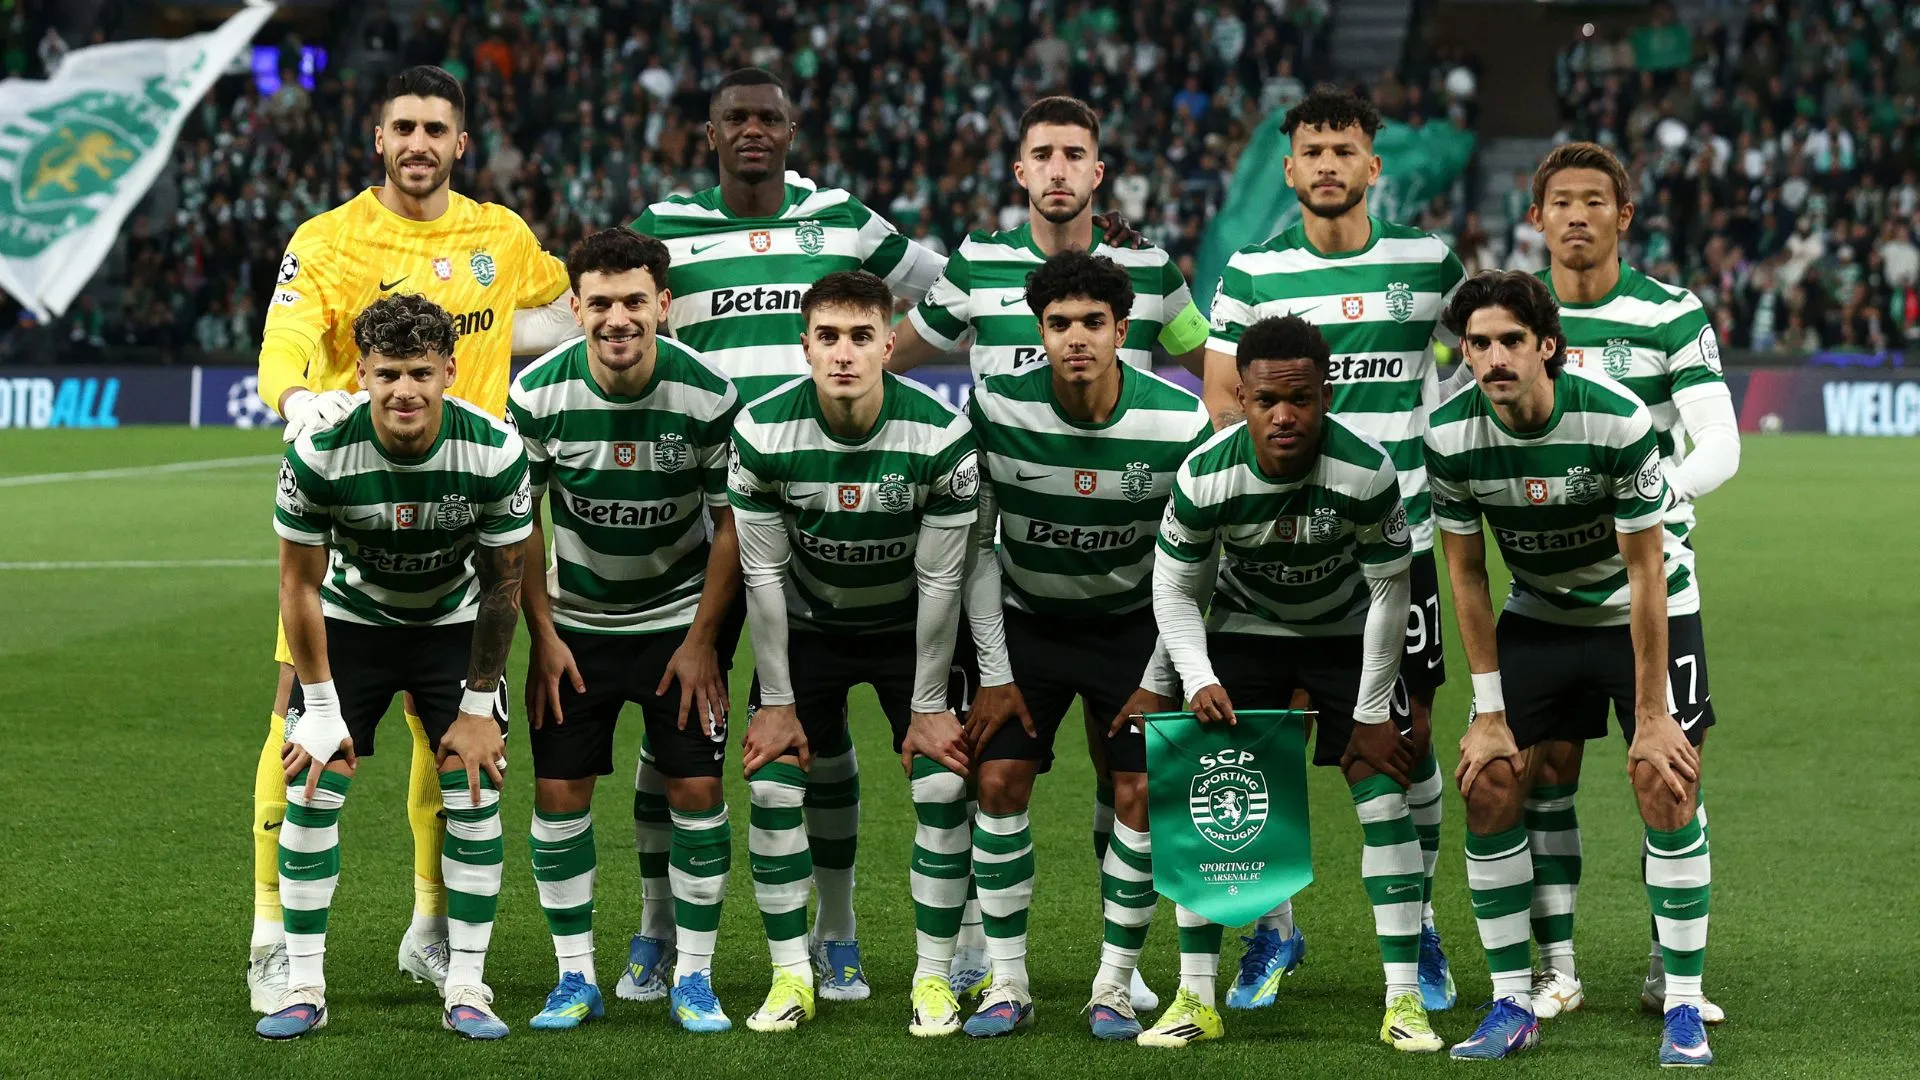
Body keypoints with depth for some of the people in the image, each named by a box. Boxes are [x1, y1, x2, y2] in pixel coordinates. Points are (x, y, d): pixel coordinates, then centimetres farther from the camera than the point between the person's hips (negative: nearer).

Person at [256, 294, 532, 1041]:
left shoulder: (495, 452, -26)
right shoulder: (319, 454, -28)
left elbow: (503, 584, -12)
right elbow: (299, 585, -14)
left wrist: (479, 705, -9)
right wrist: (321, 707, -13)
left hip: (454, 622, 0)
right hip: (350, 620, 0)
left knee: (475, 796, -8)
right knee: (309, 792, -8)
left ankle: (466, 987, 1)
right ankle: (304, 987, 1)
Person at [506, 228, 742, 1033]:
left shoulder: (708, 395, -17)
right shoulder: (538, 393, -15)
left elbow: (730, 525, -7)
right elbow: (521, 521, -3)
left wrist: (702, 641, -8)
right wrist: (542, 636, -6)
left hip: (678, 619, -1)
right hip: (575, 623, 1)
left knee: (697, 791, -5)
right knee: (559, 793, -3)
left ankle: (693, 978, 8)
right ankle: (576, 978, 10)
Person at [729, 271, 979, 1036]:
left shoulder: (942, 437, -25)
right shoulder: (763, 434, -23)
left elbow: (940, 580, -16)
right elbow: (764, 573, -13)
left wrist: (928, 708, -12)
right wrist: (776, 702, -10)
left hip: (908, 628, -1)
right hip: (807, 624, 1)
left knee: (944, 786, -10)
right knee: (772, 787, -9)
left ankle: (935, 978, 3)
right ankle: (791, 977, 5)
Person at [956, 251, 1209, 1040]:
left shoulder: (1180, 423, -20)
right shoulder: (997, 409, -19)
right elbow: (977, 545, -9)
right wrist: (994, 673, -9)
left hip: (1131, 624, -1)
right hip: (1027, 619, 1)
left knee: (1140, 794, -8)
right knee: (999, 781, -9)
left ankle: (1115, 986, 5)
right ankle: (1007, 984, 2)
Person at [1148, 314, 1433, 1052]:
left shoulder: (1368, 472, -31)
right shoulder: (1205, 476, -28)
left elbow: (1391, 587, -17)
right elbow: (1175, 585, -11)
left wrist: (1372, 712, -12)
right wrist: (1199, 680, -26)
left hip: (1347, 631, -1)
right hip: (1244, 627, 1)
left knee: (1384, 792, -11)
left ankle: (1404, 1000, -5)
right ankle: (1196, 998, -1)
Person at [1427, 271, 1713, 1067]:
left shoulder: (1618, 420, -28)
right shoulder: (1451, 435, -19)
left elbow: (1646, 571, -21)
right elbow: (1465, 573, -6)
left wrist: (1650, 714, -19)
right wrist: (1490, 712, -8)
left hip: (1643, 610, -3)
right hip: (1537, 614, 3)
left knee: (1666, 788, -14)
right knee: (1488, 787, -7)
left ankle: (1684, 1010, -4)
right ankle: (1512, 1005, 4)